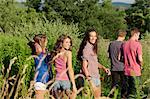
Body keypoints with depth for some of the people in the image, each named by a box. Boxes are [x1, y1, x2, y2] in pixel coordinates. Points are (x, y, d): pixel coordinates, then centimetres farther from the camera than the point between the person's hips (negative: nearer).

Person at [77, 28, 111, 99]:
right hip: (91, 77, -9)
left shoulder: (93, 47, 11)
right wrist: (89, 78, -24)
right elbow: (84, 66, -19)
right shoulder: (86, 48, -16)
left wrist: (104, 68, 10)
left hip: (96, 76, 9)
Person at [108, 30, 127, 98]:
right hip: (122, 67, -5)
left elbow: (109, 56, 12)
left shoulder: (111, 44, 4)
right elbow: (119, 57, -18)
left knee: (114, 84, 12)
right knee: (123, 84, 10)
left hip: (113, 67, 5)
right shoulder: (122, 44, -13)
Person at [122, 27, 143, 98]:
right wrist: (141, 65, 2)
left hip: (127, 71, 6)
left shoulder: (124, 44, 5)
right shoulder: (137, 44, -13)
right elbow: (140, 59, -18)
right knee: (133, 91, 2)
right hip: (135, 71, -6)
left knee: (129, 89, 17)